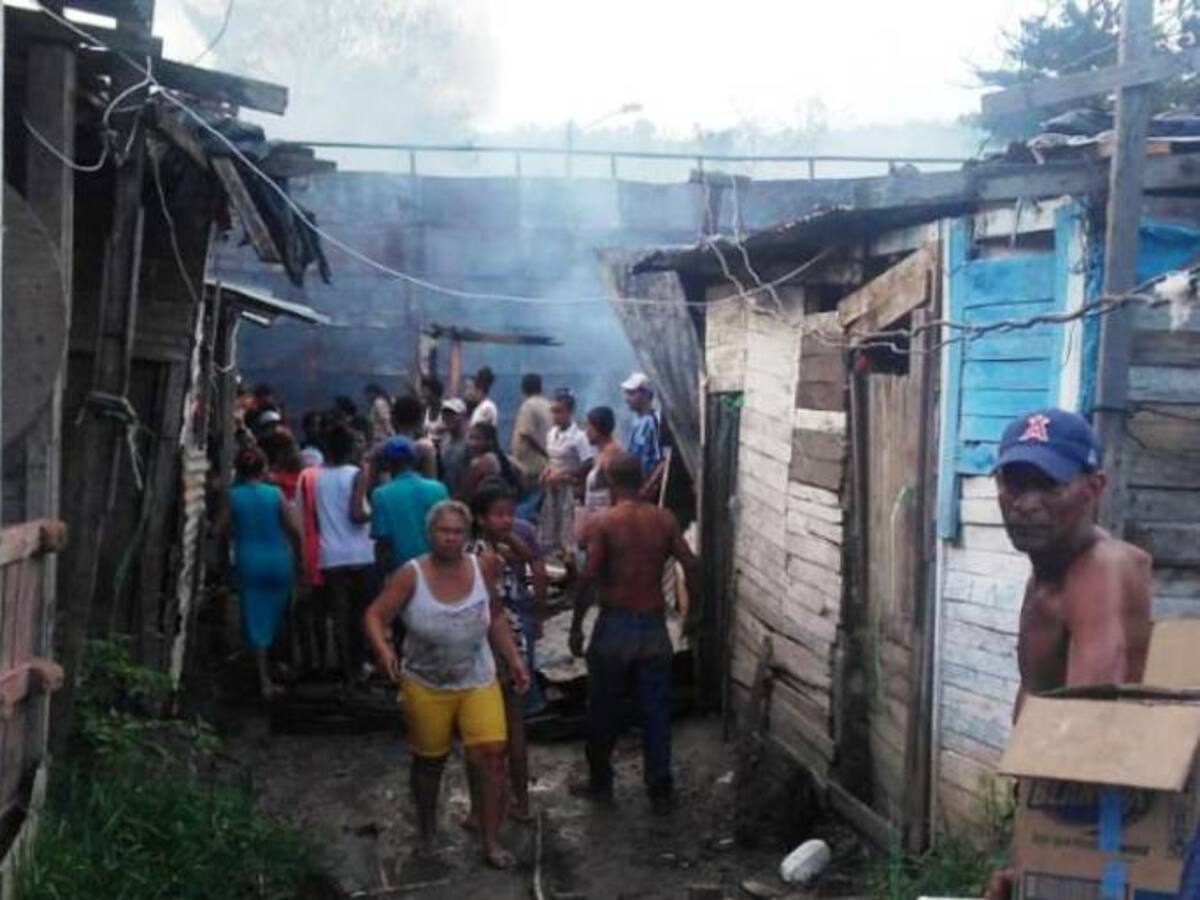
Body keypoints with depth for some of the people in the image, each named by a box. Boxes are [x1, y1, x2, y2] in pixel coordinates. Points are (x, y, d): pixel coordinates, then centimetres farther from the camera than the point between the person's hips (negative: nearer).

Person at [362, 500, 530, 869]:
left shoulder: (482, 567, -6)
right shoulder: (411, 575, -15)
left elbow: (495, 617, 8)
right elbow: (375, 615, -15)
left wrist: (513, 660, 5)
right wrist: (383, 648, -34)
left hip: (478, 682, 1)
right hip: (426, 686, -1)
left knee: (490, 755, -11)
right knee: (430, 761, 14)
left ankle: (491, 841, 3)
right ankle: (427, 832, 39)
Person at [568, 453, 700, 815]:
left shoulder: (603, 523, -10)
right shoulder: (664, 519, -1)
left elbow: (588, 578, -15)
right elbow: (692, 567, -5)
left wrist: (576, 627, -6)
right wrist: (689, 608, 8)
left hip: (615, 625, -2)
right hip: (654, 625, 3)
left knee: (603, 711, 14)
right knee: (656, 712, 10)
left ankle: (600, 783, 26)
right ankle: (660, 792, 15)